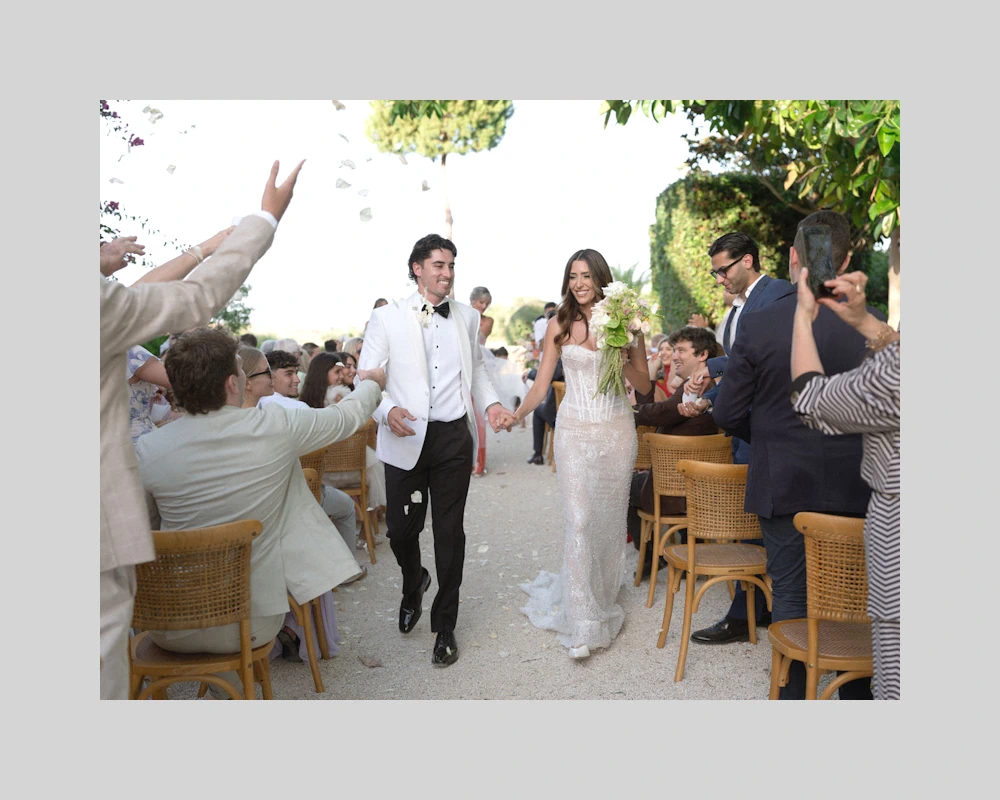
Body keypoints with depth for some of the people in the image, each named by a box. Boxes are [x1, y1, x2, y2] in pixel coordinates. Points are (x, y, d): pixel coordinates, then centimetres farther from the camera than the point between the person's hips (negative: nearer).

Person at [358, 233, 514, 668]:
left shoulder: (468, 317, 8)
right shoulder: (387, 317, -2)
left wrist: (490, 403, 2)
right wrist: (387, 411, -23)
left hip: (453, 437, 2)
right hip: (405, 438, -1)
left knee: (450, 531, 7)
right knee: (400, 528, 5)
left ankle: (445, 626, 24)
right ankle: (413, 584, 42)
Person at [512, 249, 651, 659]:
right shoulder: (560, 324, 1)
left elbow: (645, 386, 2)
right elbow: (541, 385, -2)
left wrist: (619, 356, -15)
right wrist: (516, 414, -20)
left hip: (617, 430, 1)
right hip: (575, 431, -1)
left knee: (610, 518, 10)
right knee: (580, 521, -7)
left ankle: (605, 599, 32)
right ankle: (583, 624, -2)